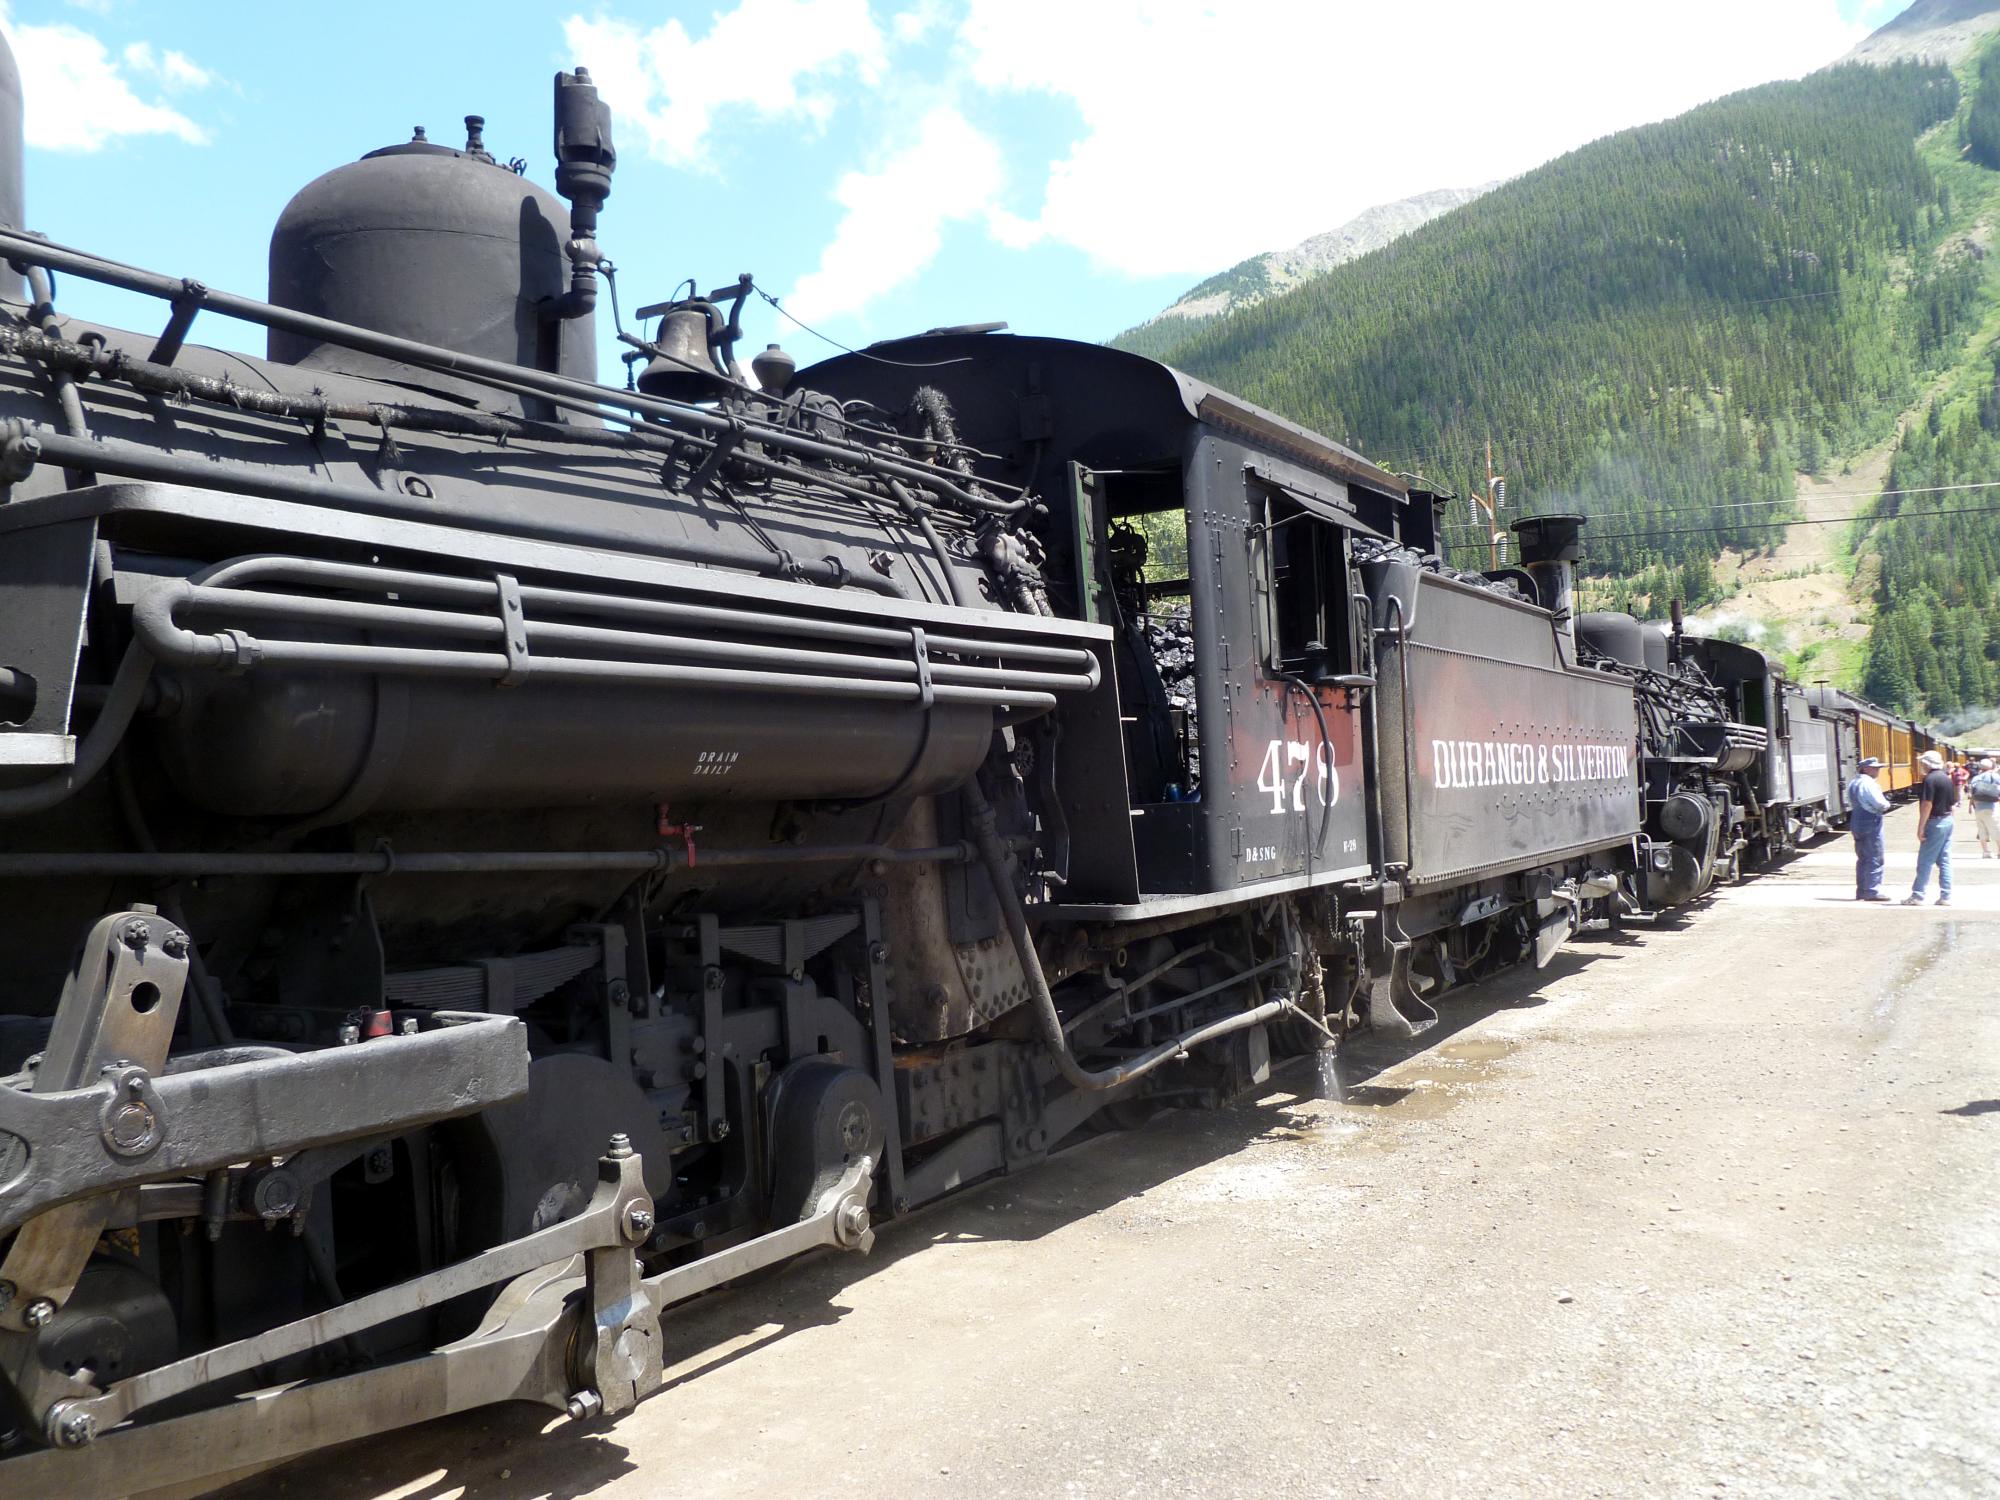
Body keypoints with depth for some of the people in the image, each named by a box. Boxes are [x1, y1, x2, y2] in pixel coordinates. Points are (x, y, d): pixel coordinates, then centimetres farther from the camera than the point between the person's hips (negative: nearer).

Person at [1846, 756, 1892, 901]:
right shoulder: (1868, 783, -16)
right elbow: (1880, 804, -21)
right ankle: (1873, 891, -4)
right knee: (1875, 859, -4)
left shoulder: (1852, 783, 13)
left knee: (1862, 858, 15)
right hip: (1871, 822, -9)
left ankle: (1861, 892, 18)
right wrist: (1887, 804, -2)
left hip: (1856, 822, 9)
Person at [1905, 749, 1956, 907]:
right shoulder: (1946, 778, 12)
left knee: (1924, 861, -3)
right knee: (1945, 861, 10)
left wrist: (1921, 827, -18)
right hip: (1947, 821, 9)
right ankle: (1945, 896, 9)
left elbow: (1927, 804, -20)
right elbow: (1952, 803, 16)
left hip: (1935, 823, -9)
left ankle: (1917, 896, -1)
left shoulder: (1930, 779, -16)